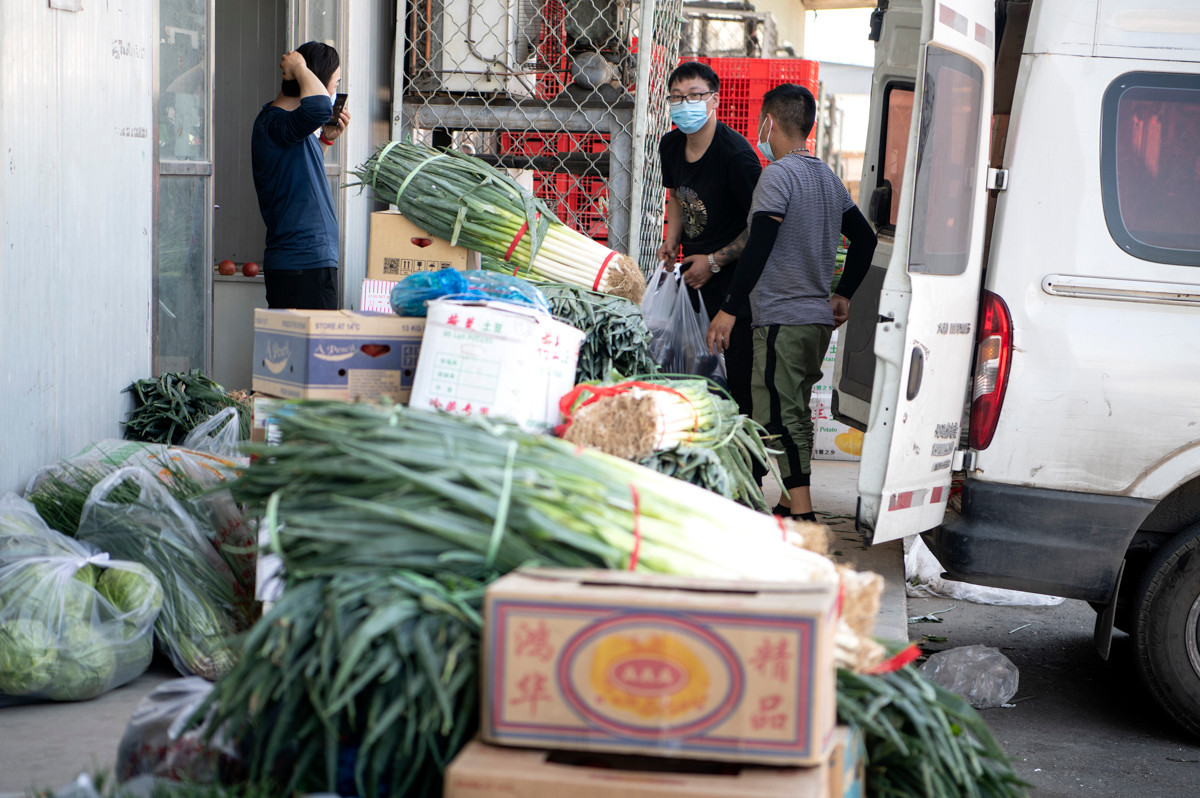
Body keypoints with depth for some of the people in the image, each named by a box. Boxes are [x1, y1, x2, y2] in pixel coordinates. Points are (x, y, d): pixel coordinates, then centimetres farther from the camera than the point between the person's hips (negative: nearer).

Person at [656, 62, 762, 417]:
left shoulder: (736, 155, -20)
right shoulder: (671, 145, 3)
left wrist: (715, 261, -15)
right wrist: (672, 241, 8)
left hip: (734, 279, -7)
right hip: (693, 270, 7)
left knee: (738, 374, -9)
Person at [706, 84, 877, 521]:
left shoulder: (778, 175, -12)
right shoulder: (829, 178, 14)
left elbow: (758, 247, -20)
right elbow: (864, 238, 21)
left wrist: (730, 309, -19)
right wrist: (843, 294, 27)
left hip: (782, 318, -9)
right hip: (819, 317, 9)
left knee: (778, 416, -9)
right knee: (795, 413, 16)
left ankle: (802, 513, -15)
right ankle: (789, 505, 23)